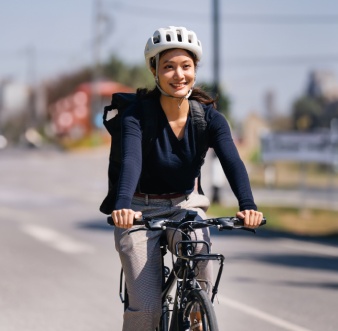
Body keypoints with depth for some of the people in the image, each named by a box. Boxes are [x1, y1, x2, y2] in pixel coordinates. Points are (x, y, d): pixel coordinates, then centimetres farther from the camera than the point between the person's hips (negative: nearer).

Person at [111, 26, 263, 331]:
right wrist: (122, 206, -53)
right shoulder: (137, 115, -17)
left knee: (199, 252, -32)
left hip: (185, 206, 2)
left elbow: (232, 161, -24)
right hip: (141, 211, -2)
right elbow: (131, 161, -34)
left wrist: (247, 205, -42)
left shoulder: (209, 117, -10)